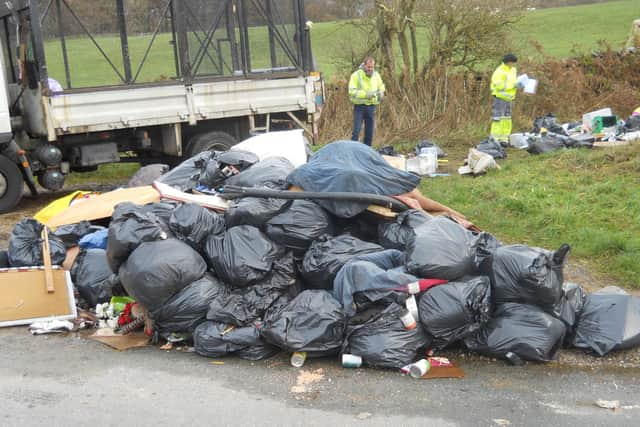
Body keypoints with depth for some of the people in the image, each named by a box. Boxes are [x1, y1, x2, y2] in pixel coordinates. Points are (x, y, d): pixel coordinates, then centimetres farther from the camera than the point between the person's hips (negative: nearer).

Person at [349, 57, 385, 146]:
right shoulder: (356, 75, -8)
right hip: (359, 106, -5)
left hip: (371, 106, 5)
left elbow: (381, 88, 21)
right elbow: (352, 91, -16)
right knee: (356, 131, -10)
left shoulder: (376, 75, 8)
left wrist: (380, 94, -3)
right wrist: (365, 94, -26)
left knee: (370, 132, 7)